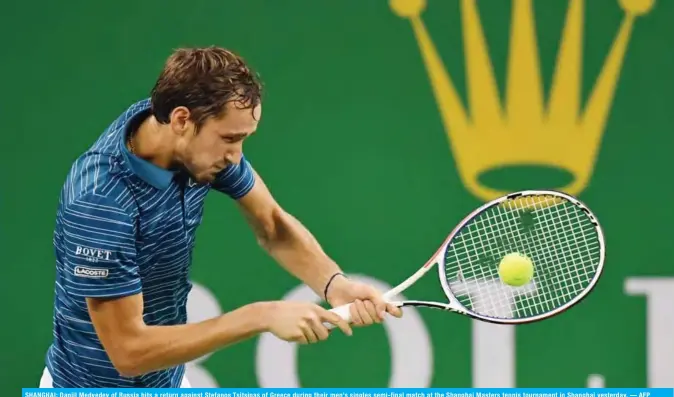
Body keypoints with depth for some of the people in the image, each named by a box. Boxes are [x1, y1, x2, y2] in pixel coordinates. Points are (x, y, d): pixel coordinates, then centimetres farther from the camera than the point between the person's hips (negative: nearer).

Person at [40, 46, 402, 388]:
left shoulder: (206, 140, -13)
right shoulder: (100, 202, -34)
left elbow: (273, 226, -1)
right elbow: (129, 350, -31)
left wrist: (334, 283, -20)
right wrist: (260, 316, -32)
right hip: (99, 385, -7)